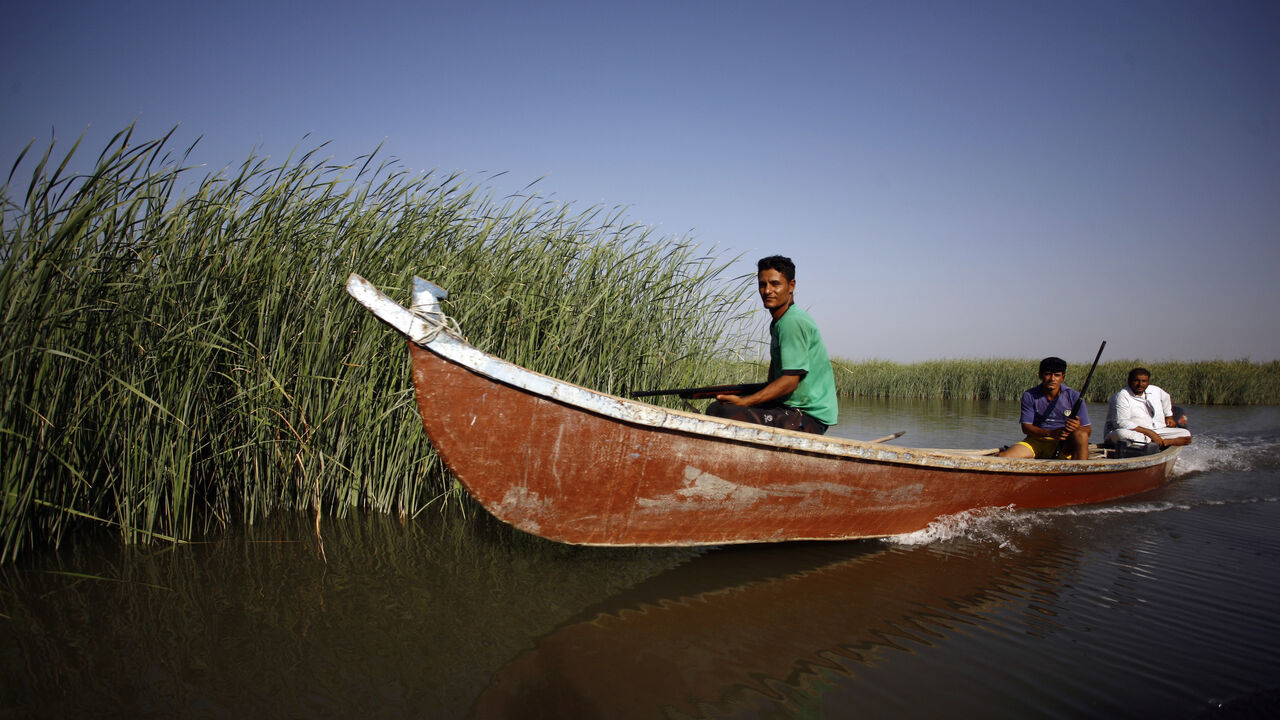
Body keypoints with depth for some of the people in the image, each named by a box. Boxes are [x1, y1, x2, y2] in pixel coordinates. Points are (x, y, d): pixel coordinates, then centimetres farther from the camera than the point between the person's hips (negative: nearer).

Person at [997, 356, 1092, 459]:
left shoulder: (1073, 397, -2)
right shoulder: (1029, 396, -1)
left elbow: (1088, 429, -2)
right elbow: (1026, 427, -6)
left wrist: (1078, 427, -29)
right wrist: (1051, 433, -24)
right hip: (1036, 440, 0)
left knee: (1081, 435, -33)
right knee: (1003, 457, -24)